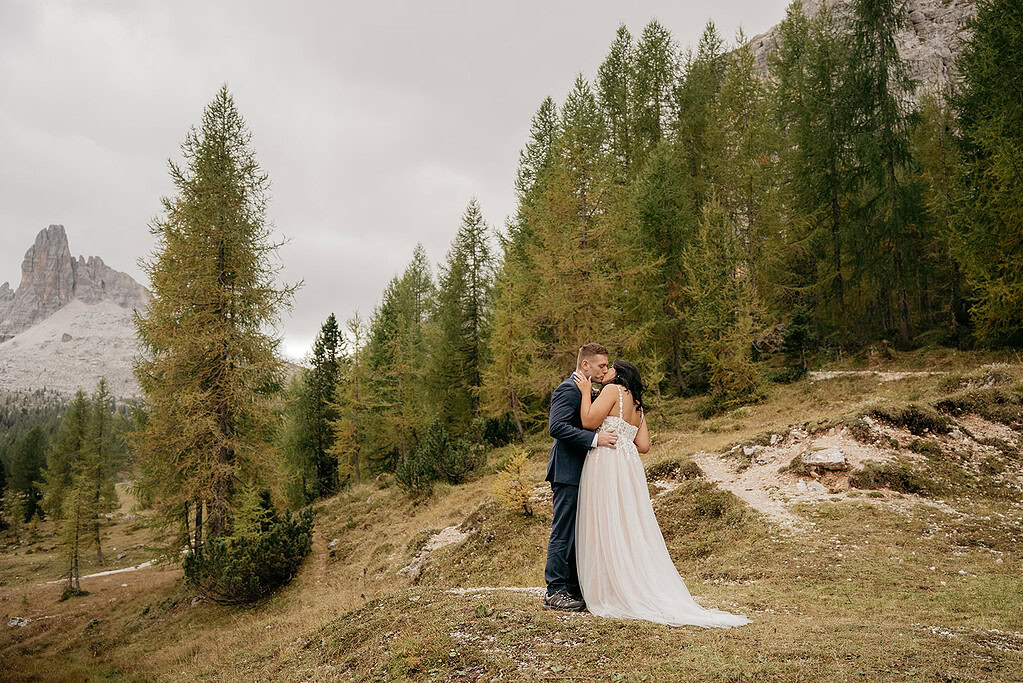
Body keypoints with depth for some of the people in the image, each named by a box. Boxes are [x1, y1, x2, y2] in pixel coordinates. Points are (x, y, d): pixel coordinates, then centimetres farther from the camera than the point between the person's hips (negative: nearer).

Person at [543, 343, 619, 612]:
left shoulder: (587, 390, 19)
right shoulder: (568, 389, -12)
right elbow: (556, 427, -23)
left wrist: (606, 435, 13)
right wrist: (595, 438, -28)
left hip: (581, 474, 10)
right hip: (568, 472, -10)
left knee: (577, 533, 12)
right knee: (563, 533, -5)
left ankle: (573, 589, 19)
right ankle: (555, 592, 1)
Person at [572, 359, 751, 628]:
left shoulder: (613, 389, -3)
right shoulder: (638, 406, 21)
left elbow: (589, 421, -13)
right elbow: (643, 445, 13)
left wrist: (586, 391, -2)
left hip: (607, 462, -8)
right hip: (628, 467, 8)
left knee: (608, 529, -5)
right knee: (630, 530, 9)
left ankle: (615, 597, -2)